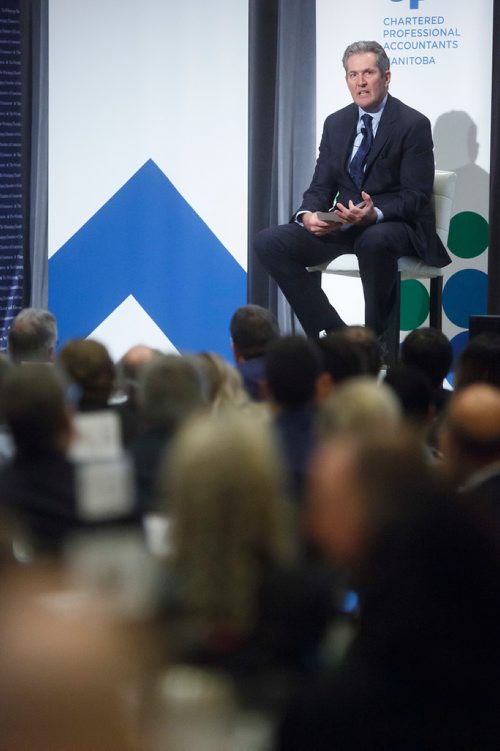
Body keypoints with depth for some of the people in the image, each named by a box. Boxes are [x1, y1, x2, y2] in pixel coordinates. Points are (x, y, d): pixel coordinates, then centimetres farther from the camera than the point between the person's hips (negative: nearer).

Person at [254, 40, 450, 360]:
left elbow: (416, 196, -12)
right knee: (269, 242, -14)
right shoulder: (336, 123, 11)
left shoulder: (413, 125, -7)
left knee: (375, 241, -43)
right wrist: (308, 214, -14)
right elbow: (321, 186, 11)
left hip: (394, 226, -6)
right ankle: (333, 334, -13)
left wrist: (376, 214, -31)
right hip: (343, 224, 6)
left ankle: (379, 342, -23)